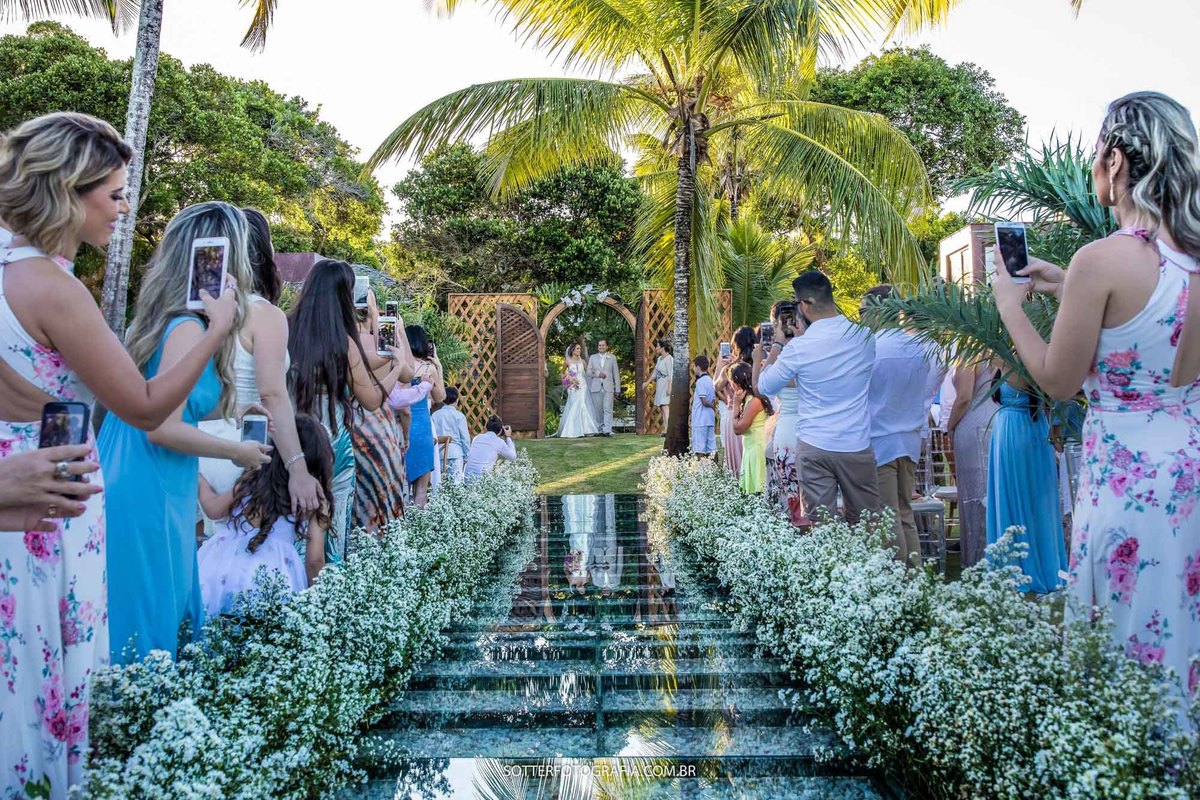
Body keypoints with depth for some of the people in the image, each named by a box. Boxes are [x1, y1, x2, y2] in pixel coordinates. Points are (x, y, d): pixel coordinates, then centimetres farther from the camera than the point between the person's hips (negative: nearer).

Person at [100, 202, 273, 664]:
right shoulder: (188, 328, -17)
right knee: (149, 626, 2)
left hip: (147, 491, 9)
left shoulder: (158, 319, 10)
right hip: (148, 497, -9)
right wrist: (237, 452, -9)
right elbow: (161, 427, -21)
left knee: (166, 614, 17)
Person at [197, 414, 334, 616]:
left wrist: (199, 479, 35)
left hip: (223, 563, 2)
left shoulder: (253, 479, 8)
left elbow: (214, 509, 18)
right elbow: (315, 559, 1)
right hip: (271, 574, -2)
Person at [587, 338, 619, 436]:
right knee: (598, 410, 3)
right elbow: (588, 372, 8)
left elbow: (616, 374, 8)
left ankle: (607, 431, -15)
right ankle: (600, 430, 8)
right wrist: (598, 374, -11)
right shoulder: (593, 357, 14)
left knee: (608, 409, -10)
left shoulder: (612, 358, 10)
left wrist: (617, 389, 4)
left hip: (608, 387, -2)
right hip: (596, 387, 2)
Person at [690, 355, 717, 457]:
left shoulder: (700, 381, -13)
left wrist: (712, 406, -1)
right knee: (711, 449, 9)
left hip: (700, 420, -8)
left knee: (699, 449, -4)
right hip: (710, 419, 8)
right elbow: (714, 401, 13)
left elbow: (704, 401, -18)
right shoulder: (710, 380, 12)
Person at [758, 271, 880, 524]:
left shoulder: (798, 348, -11)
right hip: (857, 446, 2)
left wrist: (776, 348, 16)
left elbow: (765, 387, 4)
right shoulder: (865, 336, -2)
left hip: (815, 447, -2)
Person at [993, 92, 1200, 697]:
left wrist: (1010, 305, 2)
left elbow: (1058, 382, -10)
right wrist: (1069, 289, 18)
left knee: (1125, 650, 8)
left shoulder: (1100, 260, -18)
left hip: (1128, 474, -7)